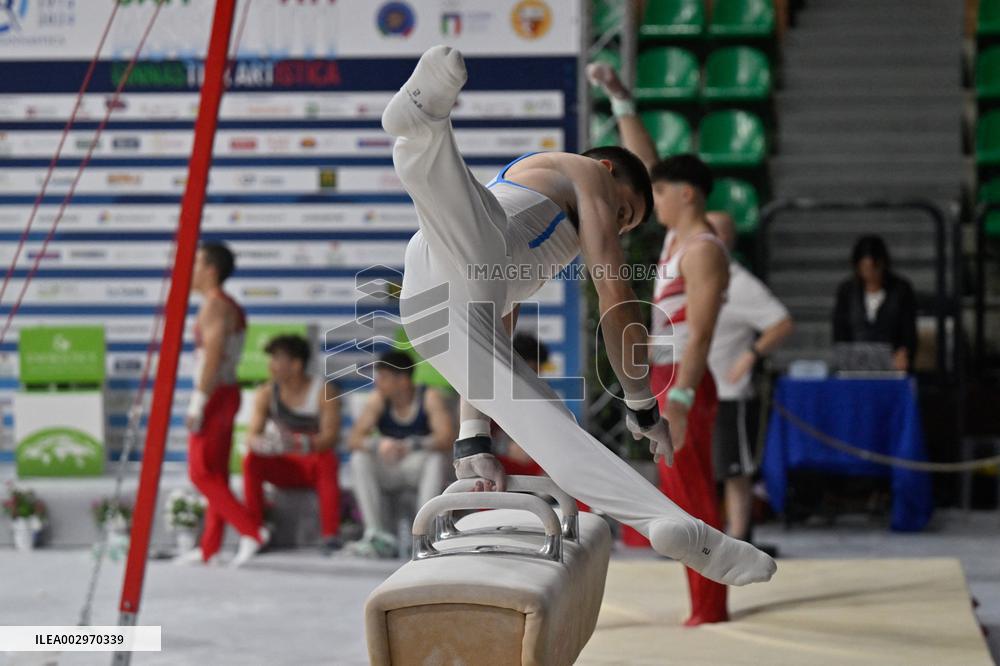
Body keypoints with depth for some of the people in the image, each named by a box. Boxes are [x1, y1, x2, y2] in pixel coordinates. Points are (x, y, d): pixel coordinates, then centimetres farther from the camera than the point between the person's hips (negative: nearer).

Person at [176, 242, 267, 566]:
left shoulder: (214, 305, -14)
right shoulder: (230, 306, 16)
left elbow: (212, 356, -21)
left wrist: (198, 402, -23)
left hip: (214, 394, -10)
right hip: (227, 393, 10)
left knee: (201, 473, -8)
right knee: (216, 473, 9)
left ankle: (251, 530, -12)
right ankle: (209, 548, 11)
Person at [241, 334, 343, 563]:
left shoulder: (324, 392, -13)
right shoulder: (266, 393, -3)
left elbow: (330, 436, -24)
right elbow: (252, 434, -11)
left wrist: (302, 443, -45)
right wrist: (261, 444, -37)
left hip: (315, 462, -3)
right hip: (284, 465, 3)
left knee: (327, 459, -37)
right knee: (251, 460, -26)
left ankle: (330, 536, -41)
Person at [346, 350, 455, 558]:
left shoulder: (430, 398, -15)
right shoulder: (378, 400, -8)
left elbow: (446, 439, -28)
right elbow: (354, 439, -15)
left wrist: (411, 446, -45)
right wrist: (379, 444, -38)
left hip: (419, 467, -3)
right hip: (388, 469, 3)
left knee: (436, 459, -33)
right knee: (359, 459, -24)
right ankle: (378, 535, -32)